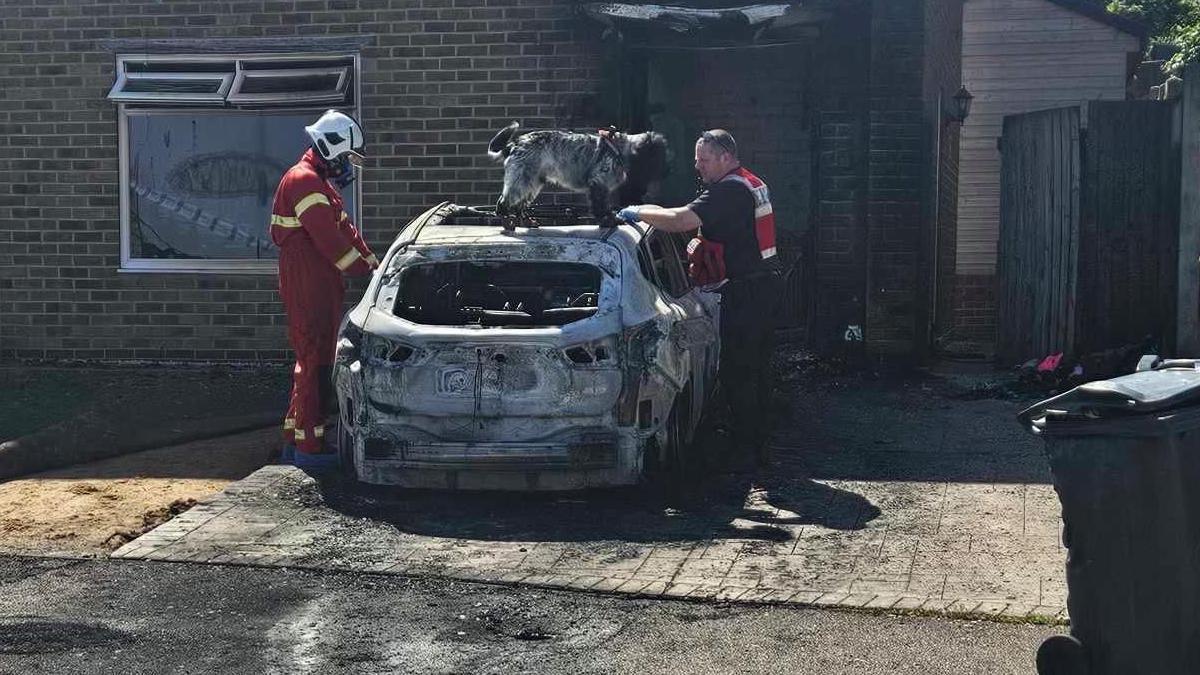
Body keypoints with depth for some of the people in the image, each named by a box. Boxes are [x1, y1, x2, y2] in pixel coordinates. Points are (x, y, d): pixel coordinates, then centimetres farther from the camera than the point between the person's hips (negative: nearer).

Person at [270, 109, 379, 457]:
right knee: (316, 360, -8)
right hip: (307, 288, -11)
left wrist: (373, 263, 11)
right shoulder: (304, 181, -15)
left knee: (313, 359, 16)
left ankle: (295, 434, 23)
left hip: (321, 286, 11)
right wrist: (364, 270, -14)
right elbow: (329, 238, -21)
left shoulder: (321, 183, 21)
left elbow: (344, 228, 20)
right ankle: (309, 443, -5)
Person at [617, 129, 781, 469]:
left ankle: (745, 450, -1)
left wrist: (637, 213, -14)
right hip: (765, 284, 10)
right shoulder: (753, 184, 16)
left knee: (736, 373, -5)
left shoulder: (728, 190, -17)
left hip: (743, 291, -10)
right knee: (758, 369, 15)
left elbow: (682, 221, -27)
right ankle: (759, 446, 22)